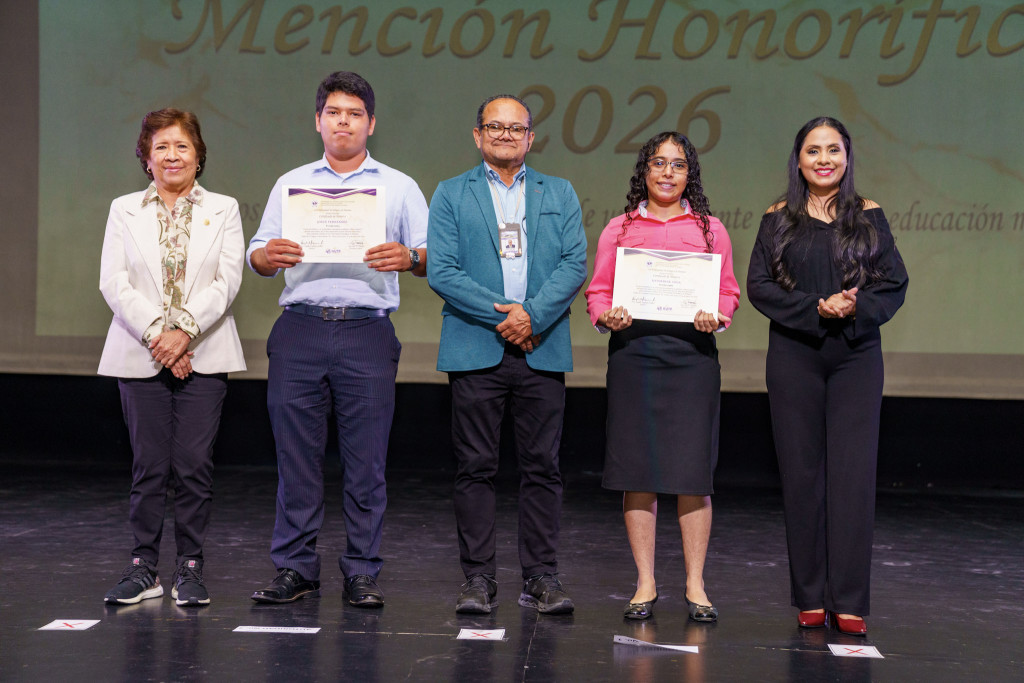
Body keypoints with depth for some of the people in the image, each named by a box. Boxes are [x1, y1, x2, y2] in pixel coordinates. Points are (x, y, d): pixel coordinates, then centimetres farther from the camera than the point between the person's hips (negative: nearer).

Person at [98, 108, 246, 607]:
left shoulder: (223, 210, 9)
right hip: (140, 356, 1)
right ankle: (144, 569, 11)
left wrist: (185, 332, -14)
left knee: (195, 465, -3)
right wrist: (155, 335, -12)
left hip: (203, 355, 0)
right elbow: (114, 283, 0)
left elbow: (227, 281, -2)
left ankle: (189, 567, 8)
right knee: (148, 466, 1)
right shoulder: (124, 210, 11)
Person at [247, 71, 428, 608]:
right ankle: (295, 569, 11)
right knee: (295, 455, 2)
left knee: (366, 460, -1)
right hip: (300, 330, 2)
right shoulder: (291, 184, 18)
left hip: (367, 333, -1)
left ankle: (362, 573, 7)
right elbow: (258, 255, 12)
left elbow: (432, 258, 5)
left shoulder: (398, 187, 13)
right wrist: (267, 255, -12)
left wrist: (409, 257, -17)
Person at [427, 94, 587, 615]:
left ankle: (541, 578, 11)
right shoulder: (451, 195, 8)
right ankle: (478, 579, 9)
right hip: (475, 351, -1)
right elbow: (441, 271, -3)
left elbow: (574, 264, 3)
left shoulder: (559, 194, 14)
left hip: (542, 350, 1)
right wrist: (502, 315, -11)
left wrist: (532, 313, -12)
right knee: (475, 468, 1)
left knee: (541, 468, 3)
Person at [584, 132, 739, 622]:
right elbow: (597, 291, 9)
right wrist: (607, 316, -11)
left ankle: (695, 585, 8)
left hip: (692, 352, 0)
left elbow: (728, 291, 9)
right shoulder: (619, 229, 12)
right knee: (637, 469, 1)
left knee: (692, 470, -2)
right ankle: (645, 585, 11)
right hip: (632, 350, 0)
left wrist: (716, 317, -11)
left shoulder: (709, 228, 12)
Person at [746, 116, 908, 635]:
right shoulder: (779, 219, 7)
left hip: (856, 357, 0)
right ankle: (810, 597, 9)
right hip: (794, 356, 0)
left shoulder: (868, 216, 8)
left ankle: (849, 601, -1)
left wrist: (855, 308, -15)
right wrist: (816, 308, -14)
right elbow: (758, 285, -1)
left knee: (852, 472, -5)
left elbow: (894, 283, 4)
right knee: (802, 472, 1)